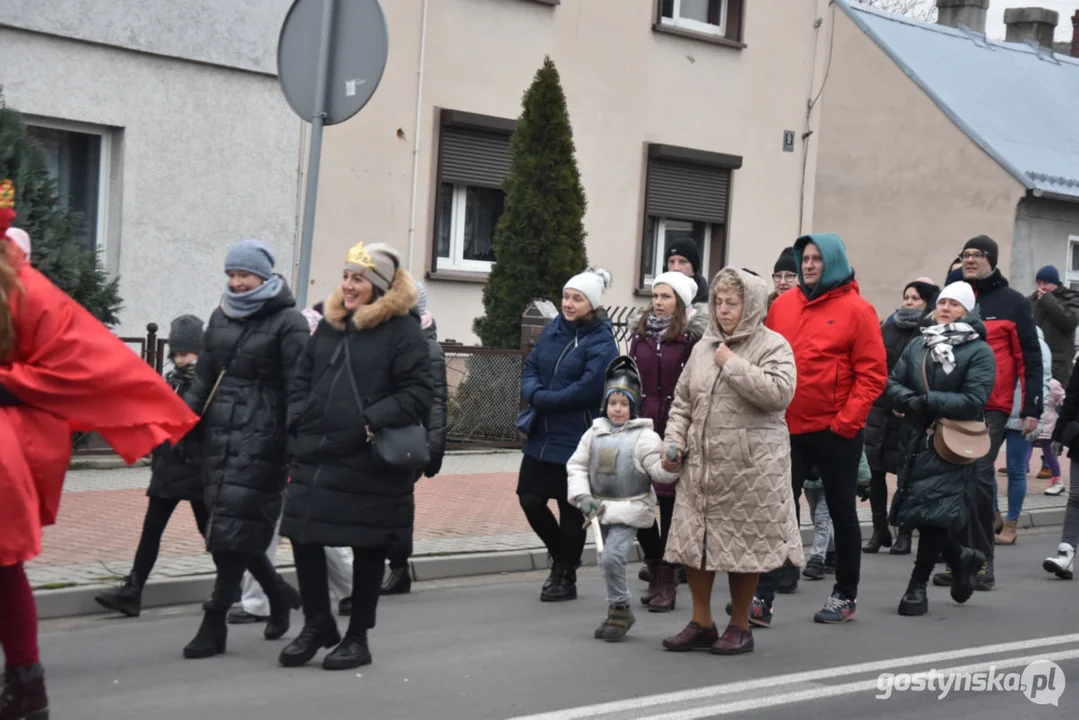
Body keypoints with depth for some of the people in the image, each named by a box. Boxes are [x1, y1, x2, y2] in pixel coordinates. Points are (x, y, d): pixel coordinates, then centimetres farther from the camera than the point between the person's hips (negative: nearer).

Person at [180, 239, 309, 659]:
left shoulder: (287, 323, -4)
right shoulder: (221, 318, 16)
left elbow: (297, 392, -9)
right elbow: (204, 380, 20)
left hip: (260, 439, -6)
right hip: (220, 436, 7)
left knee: (235, 528, -10)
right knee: (234, 528, 7)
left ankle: (214, 624, -5)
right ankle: (279, 594, 28)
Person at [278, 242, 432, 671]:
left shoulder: (403, 331, -7)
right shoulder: (329, 326, 14)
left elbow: (418, 394, -12)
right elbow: (305, 381, 23)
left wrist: (375, 422, -22)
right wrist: (299, 427, 10)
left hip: (370, 464, -6)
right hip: (315, 458, 6)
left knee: (368, 549, 6)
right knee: (303, 537, 5)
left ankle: (358, 638, 19)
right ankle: (317, 624, 24)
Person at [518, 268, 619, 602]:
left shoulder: (601, 342, -12)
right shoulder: (554, 328, 7)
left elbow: (589, 389, -22)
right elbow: (530, 366, 10)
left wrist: (541, 399, -16)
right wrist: (533, 392, -12)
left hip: (577, 441, -6)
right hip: (542, 436, 6)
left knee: (571, 509, 5)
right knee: (530, 498, 7)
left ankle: (566, 578, 20)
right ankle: (560, 556, 31)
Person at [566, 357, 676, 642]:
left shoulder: (643, 437, -7)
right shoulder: (594, 433, 7)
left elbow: (660, 471, -11)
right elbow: (576, 465, 8)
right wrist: (582, 496, -3)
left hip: (631, 508, -6)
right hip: (603, 508, 6)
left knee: (612, 557, -18)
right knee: (608, 560, 13)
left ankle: (620, 610, -2)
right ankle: (618, 614, 27)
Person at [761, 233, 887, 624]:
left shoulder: (856, 310, -7)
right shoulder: (782, 306, 6)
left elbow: (873, 374, -9)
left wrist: (846, 421, -15)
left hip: (836, 432, -3)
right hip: (787, 429, 3)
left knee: (842, 512, 11)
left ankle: (846, 595, 24)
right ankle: (762, 596, -1)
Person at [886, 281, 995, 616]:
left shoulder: (979, 352, -3)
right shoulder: (918, 345, 13)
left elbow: (974, 401, -14)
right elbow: (893, 383, 9)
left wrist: (928, 400, -18)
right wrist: (908, 400, -13)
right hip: (916, 441, 5)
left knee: (934, 514, -10)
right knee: (914, 511, 6)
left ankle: (918, 585, 3)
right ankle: (961, 558, 32)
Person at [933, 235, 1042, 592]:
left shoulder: (1013, 303, 3)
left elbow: (1030, 358, 2)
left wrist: (1032, 408, -4)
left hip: (991, 408, -4)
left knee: (980, 478, -11)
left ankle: (982, 562, -5)